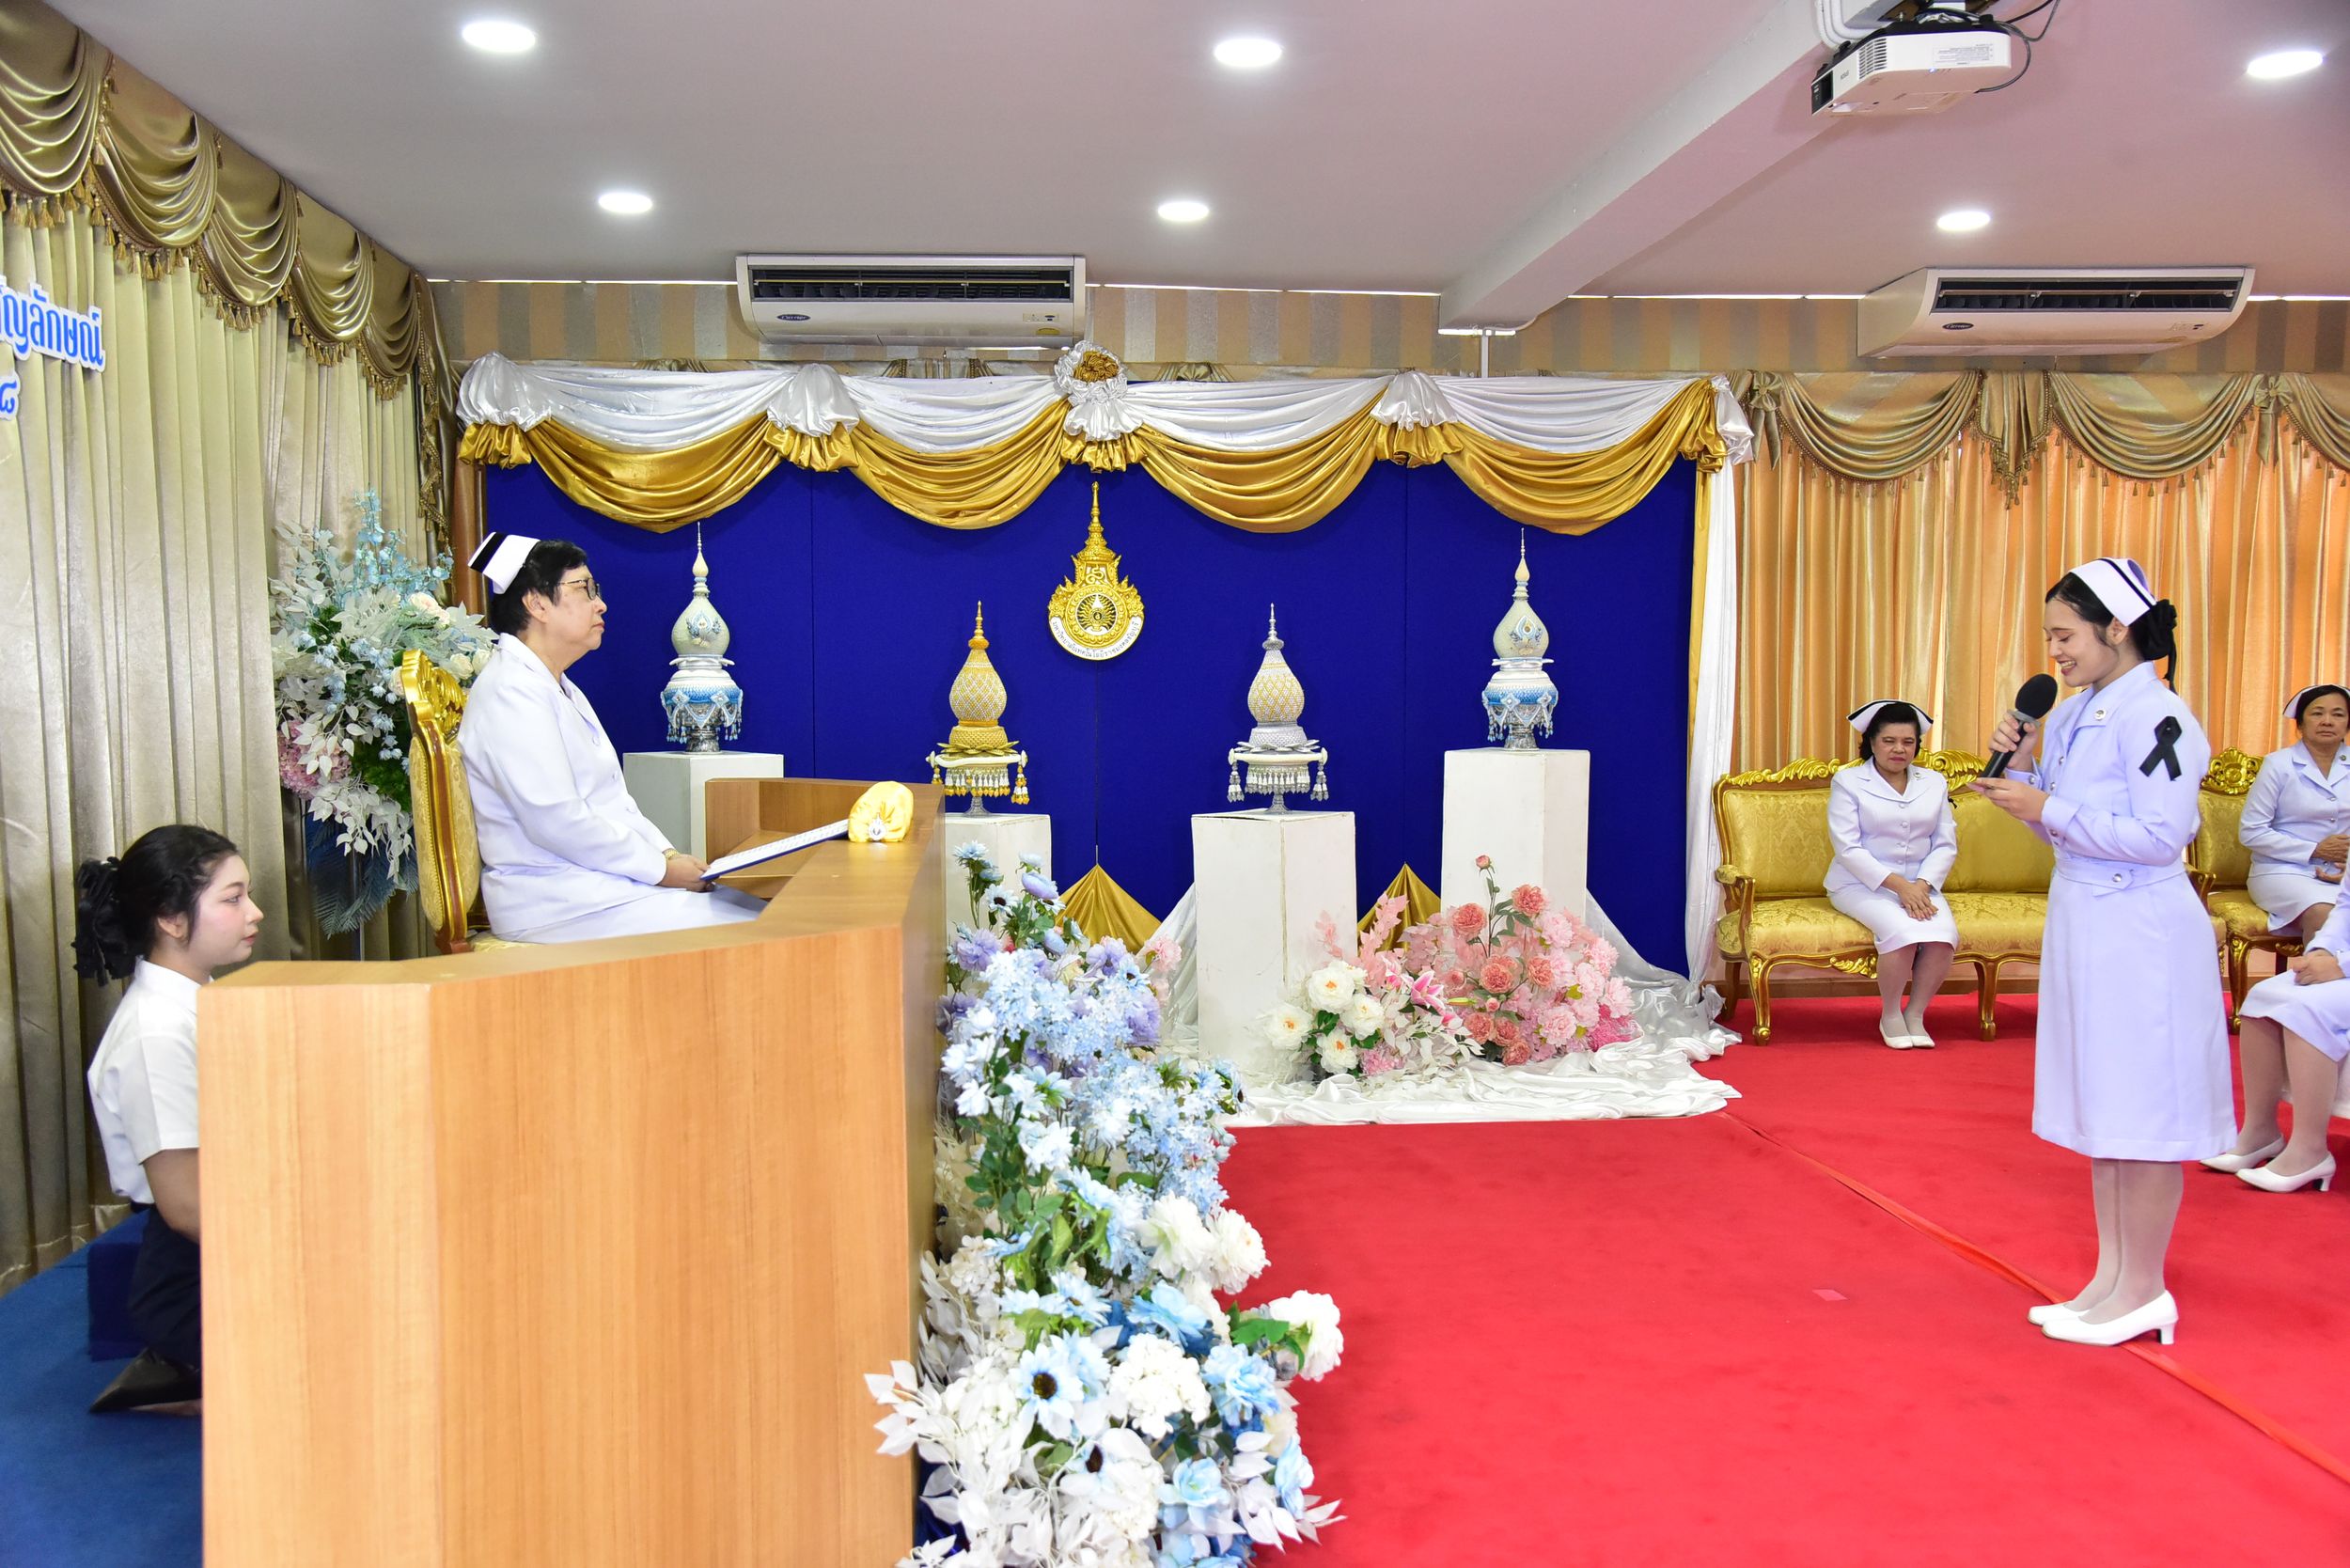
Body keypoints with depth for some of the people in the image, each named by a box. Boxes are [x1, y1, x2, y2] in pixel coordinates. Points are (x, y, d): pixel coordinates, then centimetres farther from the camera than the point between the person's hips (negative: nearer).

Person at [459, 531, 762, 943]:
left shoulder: (560, 689, 21)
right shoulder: (511, 692, -13)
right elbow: (555, 819, -21)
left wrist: (667, 854, 3)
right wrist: (659, 868, -15)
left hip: (597, 878, 10)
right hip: (555, 902, -10)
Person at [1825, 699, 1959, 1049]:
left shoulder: (1934, 783, 12)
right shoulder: (1848, 782, -1)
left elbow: (1946, 845, 5)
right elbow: (1848, 848, -10)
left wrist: (1922, 885, -13)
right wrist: (1898, 885, -19)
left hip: (1920, 884, 4)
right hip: (1861, 885, -4)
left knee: (1944, 935, -26)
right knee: (1902, 932, -31)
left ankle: (1916, 1014, -5)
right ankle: (1890, 1016, -7)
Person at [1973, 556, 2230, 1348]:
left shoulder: (2156, 717, -15)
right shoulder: (2074, 714, 10)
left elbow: (2160, 836, -21)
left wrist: (2045, 810, -19)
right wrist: (2024, 762, 2)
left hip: (2140, 936, -9)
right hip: (2083, 926, 9)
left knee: (2142, 1120, 1)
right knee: (2101, 1116, 15)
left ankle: (2143, 1290, 14)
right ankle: (2112, 1276, 26)